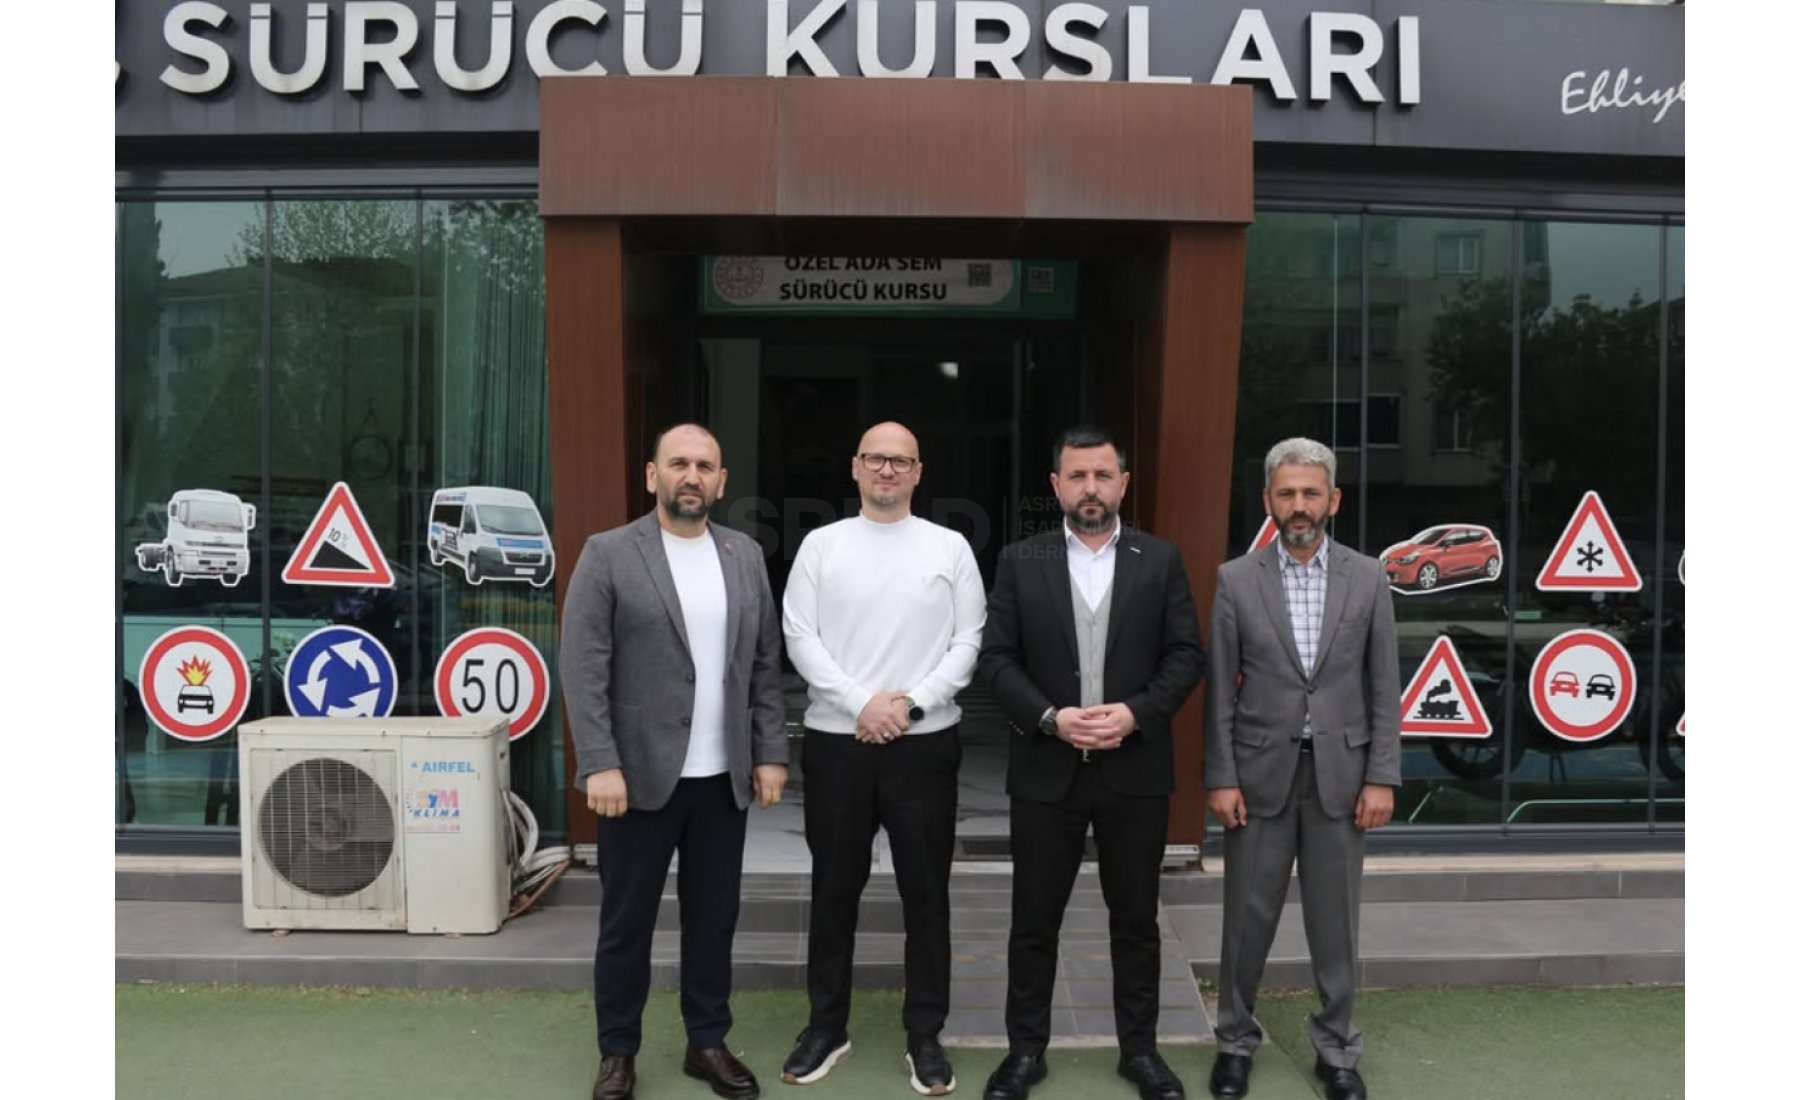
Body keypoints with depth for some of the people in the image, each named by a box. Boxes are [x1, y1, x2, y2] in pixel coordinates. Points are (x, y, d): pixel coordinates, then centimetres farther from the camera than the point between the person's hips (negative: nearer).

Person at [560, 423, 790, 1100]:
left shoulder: (746, 555, 8)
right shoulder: (608, 554, -5)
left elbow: (765, 663, 10)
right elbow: (583, 669, -10)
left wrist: (770, 752, 5)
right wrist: (601, 765, -16)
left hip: (723, 777, 4)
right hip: (640, 774, -3)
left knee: (714, 918, 13)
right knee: (626, 923, 9)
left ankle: (708, 1043, 29)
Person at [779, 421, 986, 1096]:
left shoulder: (951, 547, 3)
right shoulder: (821, 545, 3)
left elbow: (971, 641, 0)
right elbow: (799, 637, -2)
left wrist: (911, 702, -11)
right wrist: (862, 703, -12)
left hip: (926, 742, 0)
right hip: (836, 741, 1)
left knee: (926, 893, 7)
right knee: (834, 890, 11)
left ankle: (925, 1035, 22)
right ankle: (826, 1028, 26)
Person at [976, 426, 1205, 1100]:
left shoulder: (1161, 560, 3)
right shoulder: (1020, 562, 2)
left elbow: (1187, 654, 1)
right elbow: (997, 658, -2)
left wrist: (1136, 713, -14)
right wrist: (1051, 719, -15)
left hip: (1135, 770, 1)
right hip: (1046, 770, 0)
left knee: (1135, 919, 12)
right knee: (1034, 920, 9)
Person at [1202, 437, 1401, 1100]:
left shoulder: (1368, 578, 1)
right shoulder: (1235, 580, -3)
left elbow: (1384, 687, 2)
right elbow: (1219, 690, -2)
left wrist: (1382, 778, -4)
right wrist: (1220, 777, -6)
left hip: (1340, 775, 1)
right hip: (1261, 773, -1)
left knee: (1335, 921, 10)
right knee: (1247, 918, 8)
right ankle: (1236, 1039, 27)